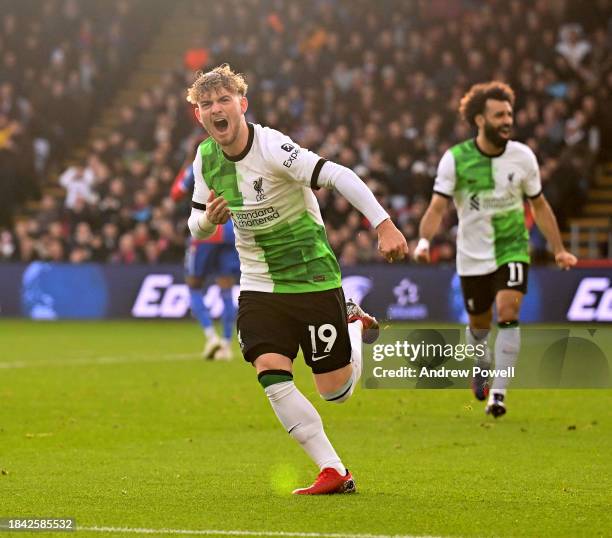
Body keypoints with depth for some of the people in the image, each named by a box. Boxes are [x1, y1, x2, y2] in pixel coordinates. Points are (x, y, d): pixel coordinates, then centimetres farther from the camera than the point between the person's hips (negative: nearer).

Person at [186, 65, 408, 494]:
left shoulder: (272, 148, -22)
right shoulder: (205, 158, -1)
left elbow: (339, 177, -30)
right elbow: (197, 225, 12)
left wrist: (384, 225, -41)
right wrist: (210, 218, -14)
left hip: (312, 278, -5)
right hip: (259, 286, 5)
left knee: (336, 391, 1)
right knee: (271, 374, -17)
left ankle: (355, 325, 34)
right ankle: (335, 473, -9)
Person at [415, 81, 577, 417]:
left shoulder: (523, 156, -5)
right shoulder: (455, 159, -11)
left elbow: (539, 205, 8)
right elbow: (437, 207, -13)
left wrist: (558, 250, 7)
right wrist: (424, 240, -32)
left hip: (512, 248, 0)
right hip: (473, 255, 0)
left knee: (507, 312, -20)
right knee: (479, 325, 11)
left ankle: (498, 394, -17)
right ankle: (480, 365, 47)